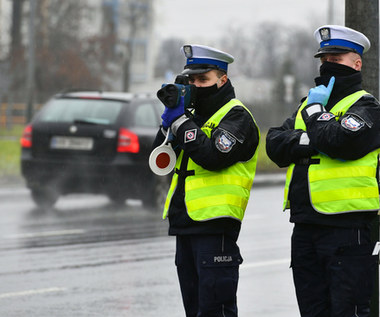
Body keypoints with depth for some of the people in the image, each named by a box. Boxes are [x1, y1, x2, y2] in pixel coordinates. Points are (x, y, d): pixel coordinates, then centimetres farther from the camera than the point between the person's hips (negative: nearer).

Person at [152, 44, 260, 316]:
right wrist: (170, 121, -1)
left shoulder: (236, 117, -6)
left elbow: (213, 156, -22)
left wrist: (180, 121, -14)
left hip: (216, 225, -9)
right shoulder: (195, 114, 20)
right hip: (185, 223, 9)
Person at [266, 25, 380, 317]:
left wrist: (315, 112, -6)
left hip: (347, 226, -7)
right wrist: (309, 141, -10)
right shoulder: (308, 104, 20)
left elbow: (341, 140, -22)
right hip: (305, 227, 7)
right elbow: (275, 144, 7)